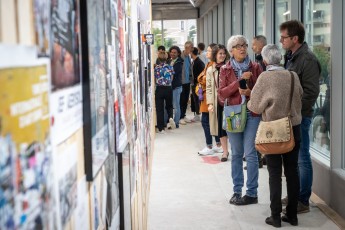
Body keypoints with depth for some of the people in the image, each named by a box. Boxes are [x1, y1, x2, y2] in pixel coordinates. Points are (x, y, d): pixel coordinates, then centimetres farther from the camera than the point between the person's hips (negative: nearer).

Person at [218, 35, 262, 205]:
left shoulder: (255, 67, 4)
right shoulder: (225, 70, 7)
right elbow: (222, 94, -4)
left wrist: (250, 92, -15)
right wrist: (240, 80, -13)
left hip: (252, 114, -2)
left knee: (250, 153, -5)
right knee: (236, 154, 8)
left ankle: (252, 193, 2)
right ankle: (237, 190, 16)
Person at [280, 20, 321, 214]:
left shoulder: (308, 59, -15)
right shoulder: (290, 57, 12)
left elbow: (311, 92, -19)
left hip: (300, 116, -9)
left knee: (302, 158, -1)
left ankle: (303, 201, 8)